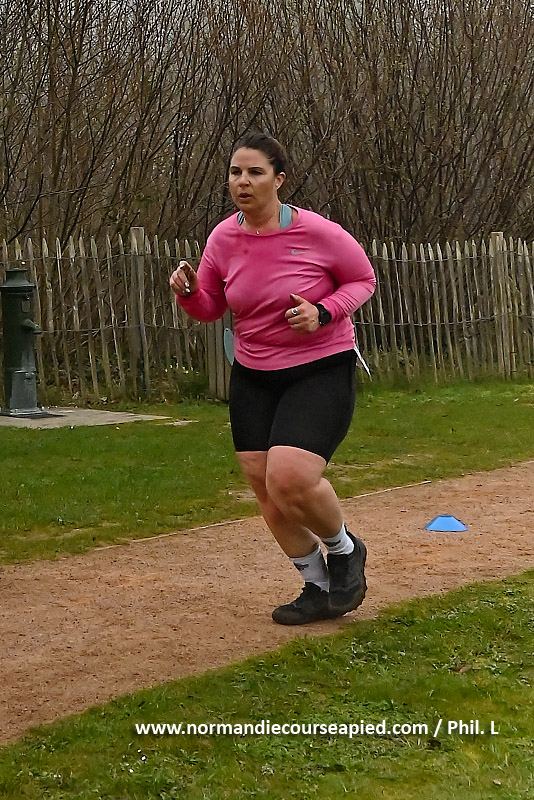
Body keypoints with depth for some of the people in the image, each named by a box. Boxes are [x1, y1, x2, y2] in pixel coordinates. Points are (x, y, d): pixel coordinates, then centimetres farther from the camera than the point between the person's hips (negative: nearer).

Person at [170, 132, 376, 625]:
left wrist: (324, 314, -18)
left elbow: (363, 279, 0)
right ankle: (319, 588, 26)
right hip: (253, 377, 6)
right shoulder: (223, 239, -2)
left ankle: (344, 550, 9)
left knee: (290, 479, -24)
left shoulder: (318, 233, -15)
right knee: (265, 488, 5)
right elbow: (210, 308, 11)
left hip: (321, 372, -5)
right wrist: (187, 291, -12)